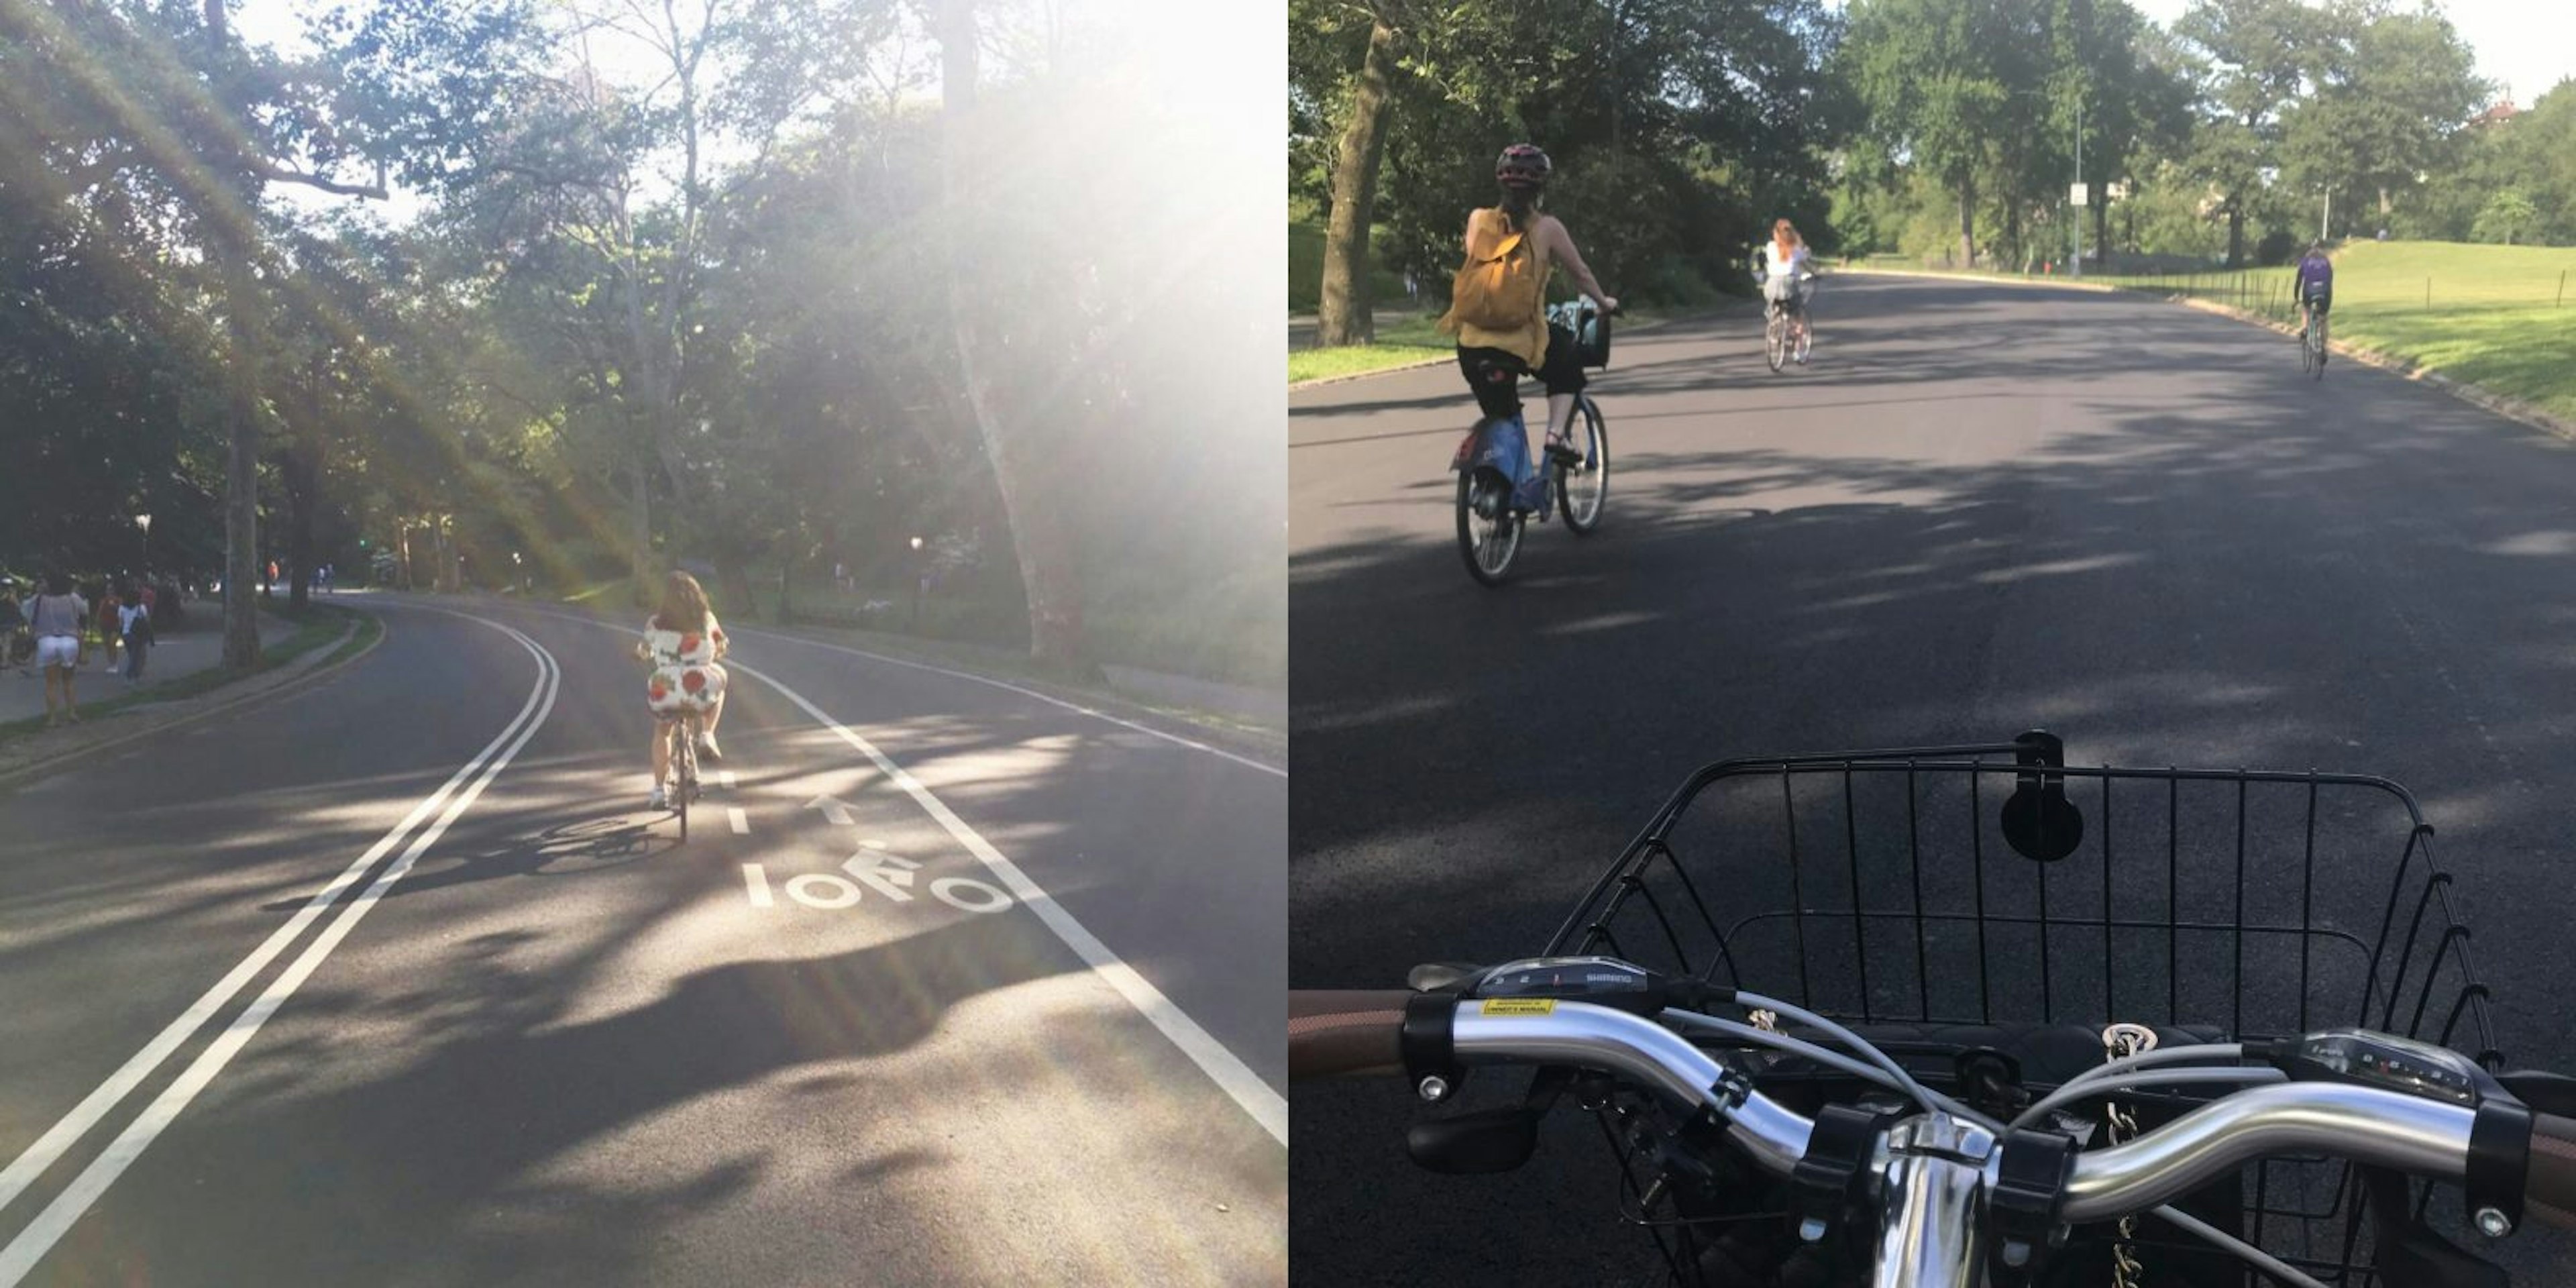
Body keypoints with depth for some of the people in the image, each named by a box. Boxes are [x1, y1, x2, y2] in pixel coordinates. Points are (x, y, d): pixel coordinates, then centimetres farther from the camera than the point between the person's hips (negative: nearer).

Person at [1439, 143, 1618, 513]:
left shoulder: (1478, 220, 7)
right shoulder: (1547, 228, 0)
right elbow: (1580, 273, 11)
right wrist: (1604, 302, 30)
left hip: (1473, 342, 3)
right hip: (1523, 339, -3)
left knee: (1502, 417, 20)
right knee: (1569, 368, 28)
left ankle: (1523, 479, 14)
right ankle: (1556, 433, 9)